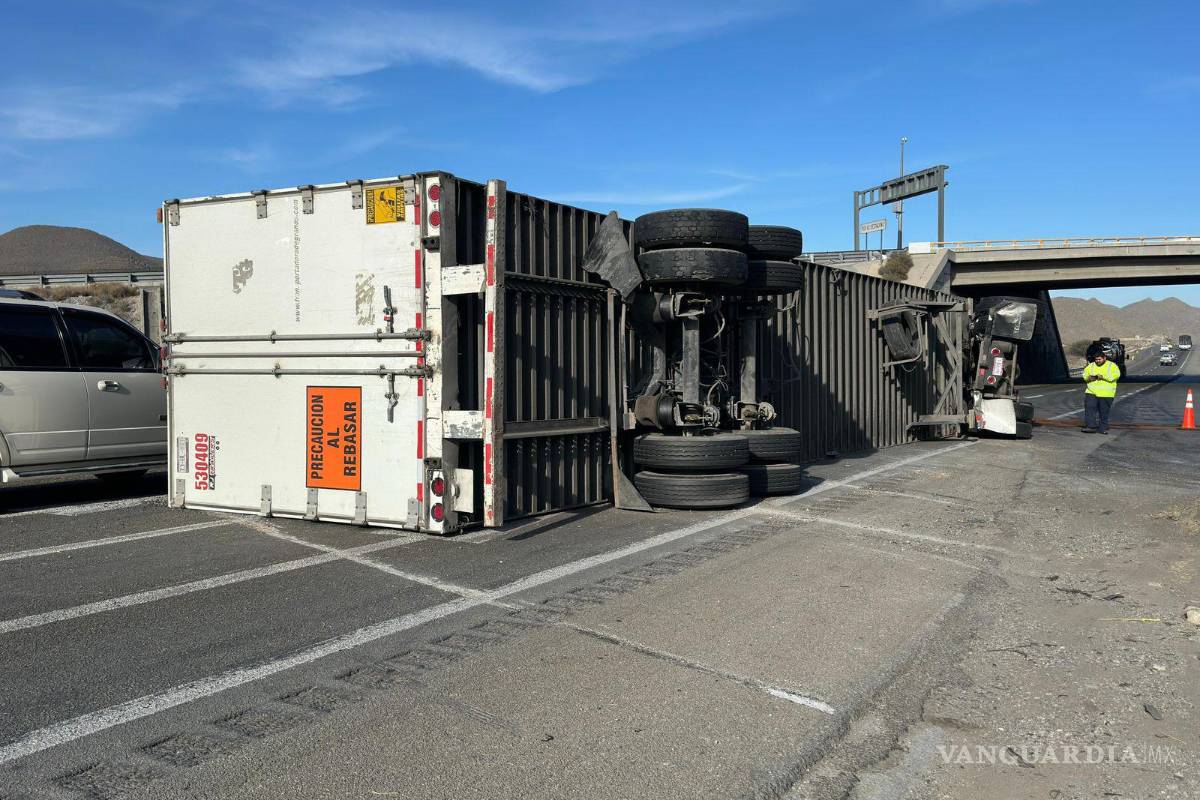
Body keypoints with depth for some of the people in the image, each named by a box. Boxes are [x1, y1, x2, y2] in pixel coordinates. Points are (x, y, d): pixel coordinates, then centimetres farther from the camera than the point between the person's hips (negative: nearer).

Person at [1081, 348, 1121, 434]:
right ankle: (1091, 426, -10)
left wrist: (1103, 377, -22)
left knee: (1104, 412, 2)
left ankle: (1103, 428, 11)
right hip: (1091, 392, 3)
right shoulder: (1091, 366, 13)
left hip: (1106, 394, -3)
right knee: (1089, 408, -11)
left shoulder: (1111, 366, 2)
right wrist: (1088, 378, -7)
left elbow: (1116, 375, -13)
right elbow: (1085, 374, 16)